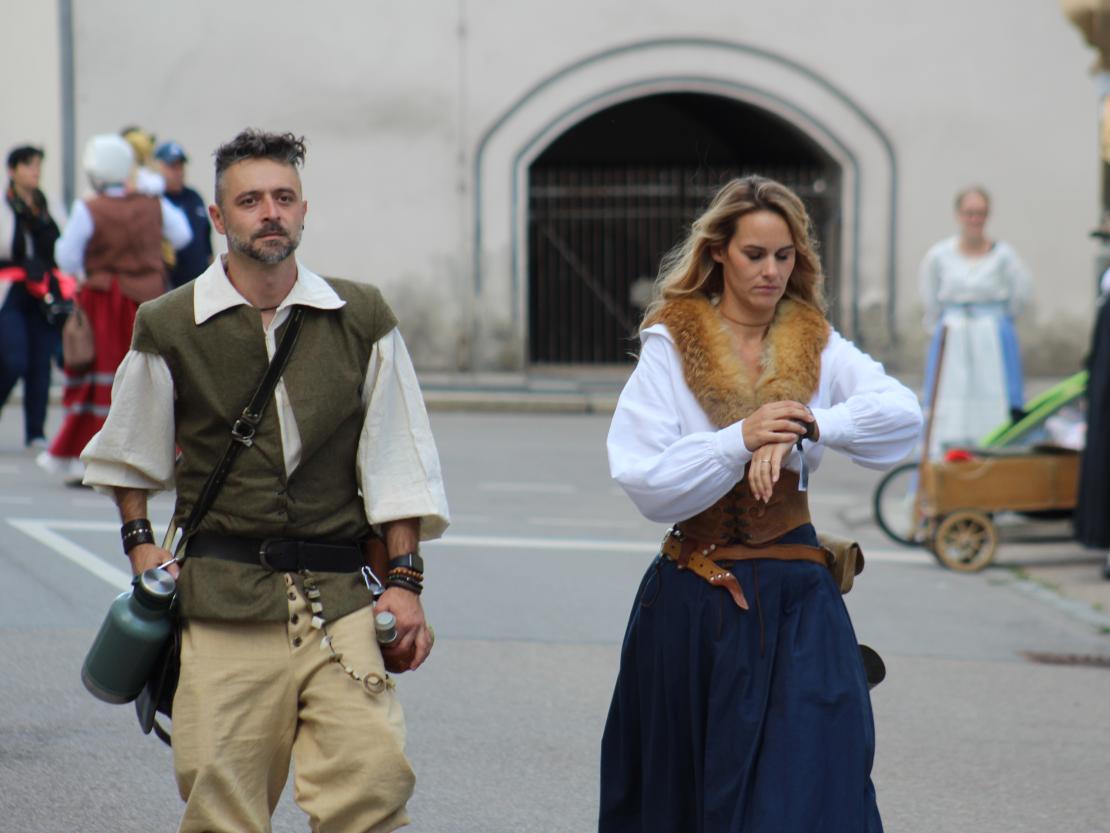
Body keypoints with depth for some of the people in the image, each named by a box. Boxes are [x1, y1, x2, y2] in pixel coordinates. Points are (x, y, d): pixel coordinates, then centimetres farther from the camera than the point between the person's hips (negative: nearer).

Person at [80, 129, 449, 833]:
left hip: (340, 596, 1)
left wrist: (405, 580, 4)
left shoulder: (361, 319, 7)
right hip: (222, 597, 0)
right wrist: (142, 543, 8)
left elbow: (397, 464, 10)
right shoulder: (170, 327, 6)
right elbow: (128, 458, 21)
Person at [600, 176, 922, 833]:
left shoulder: (816, 346, 7)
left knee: (811, 776, -7)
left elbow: (904, 412, -11)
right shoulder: (671, 346, -1)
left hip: (795, 595, 2)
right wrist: (740, 440, -21)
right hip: (695, 599, -1)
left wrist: (806, 426, -24)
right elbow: (645, 481, -10)